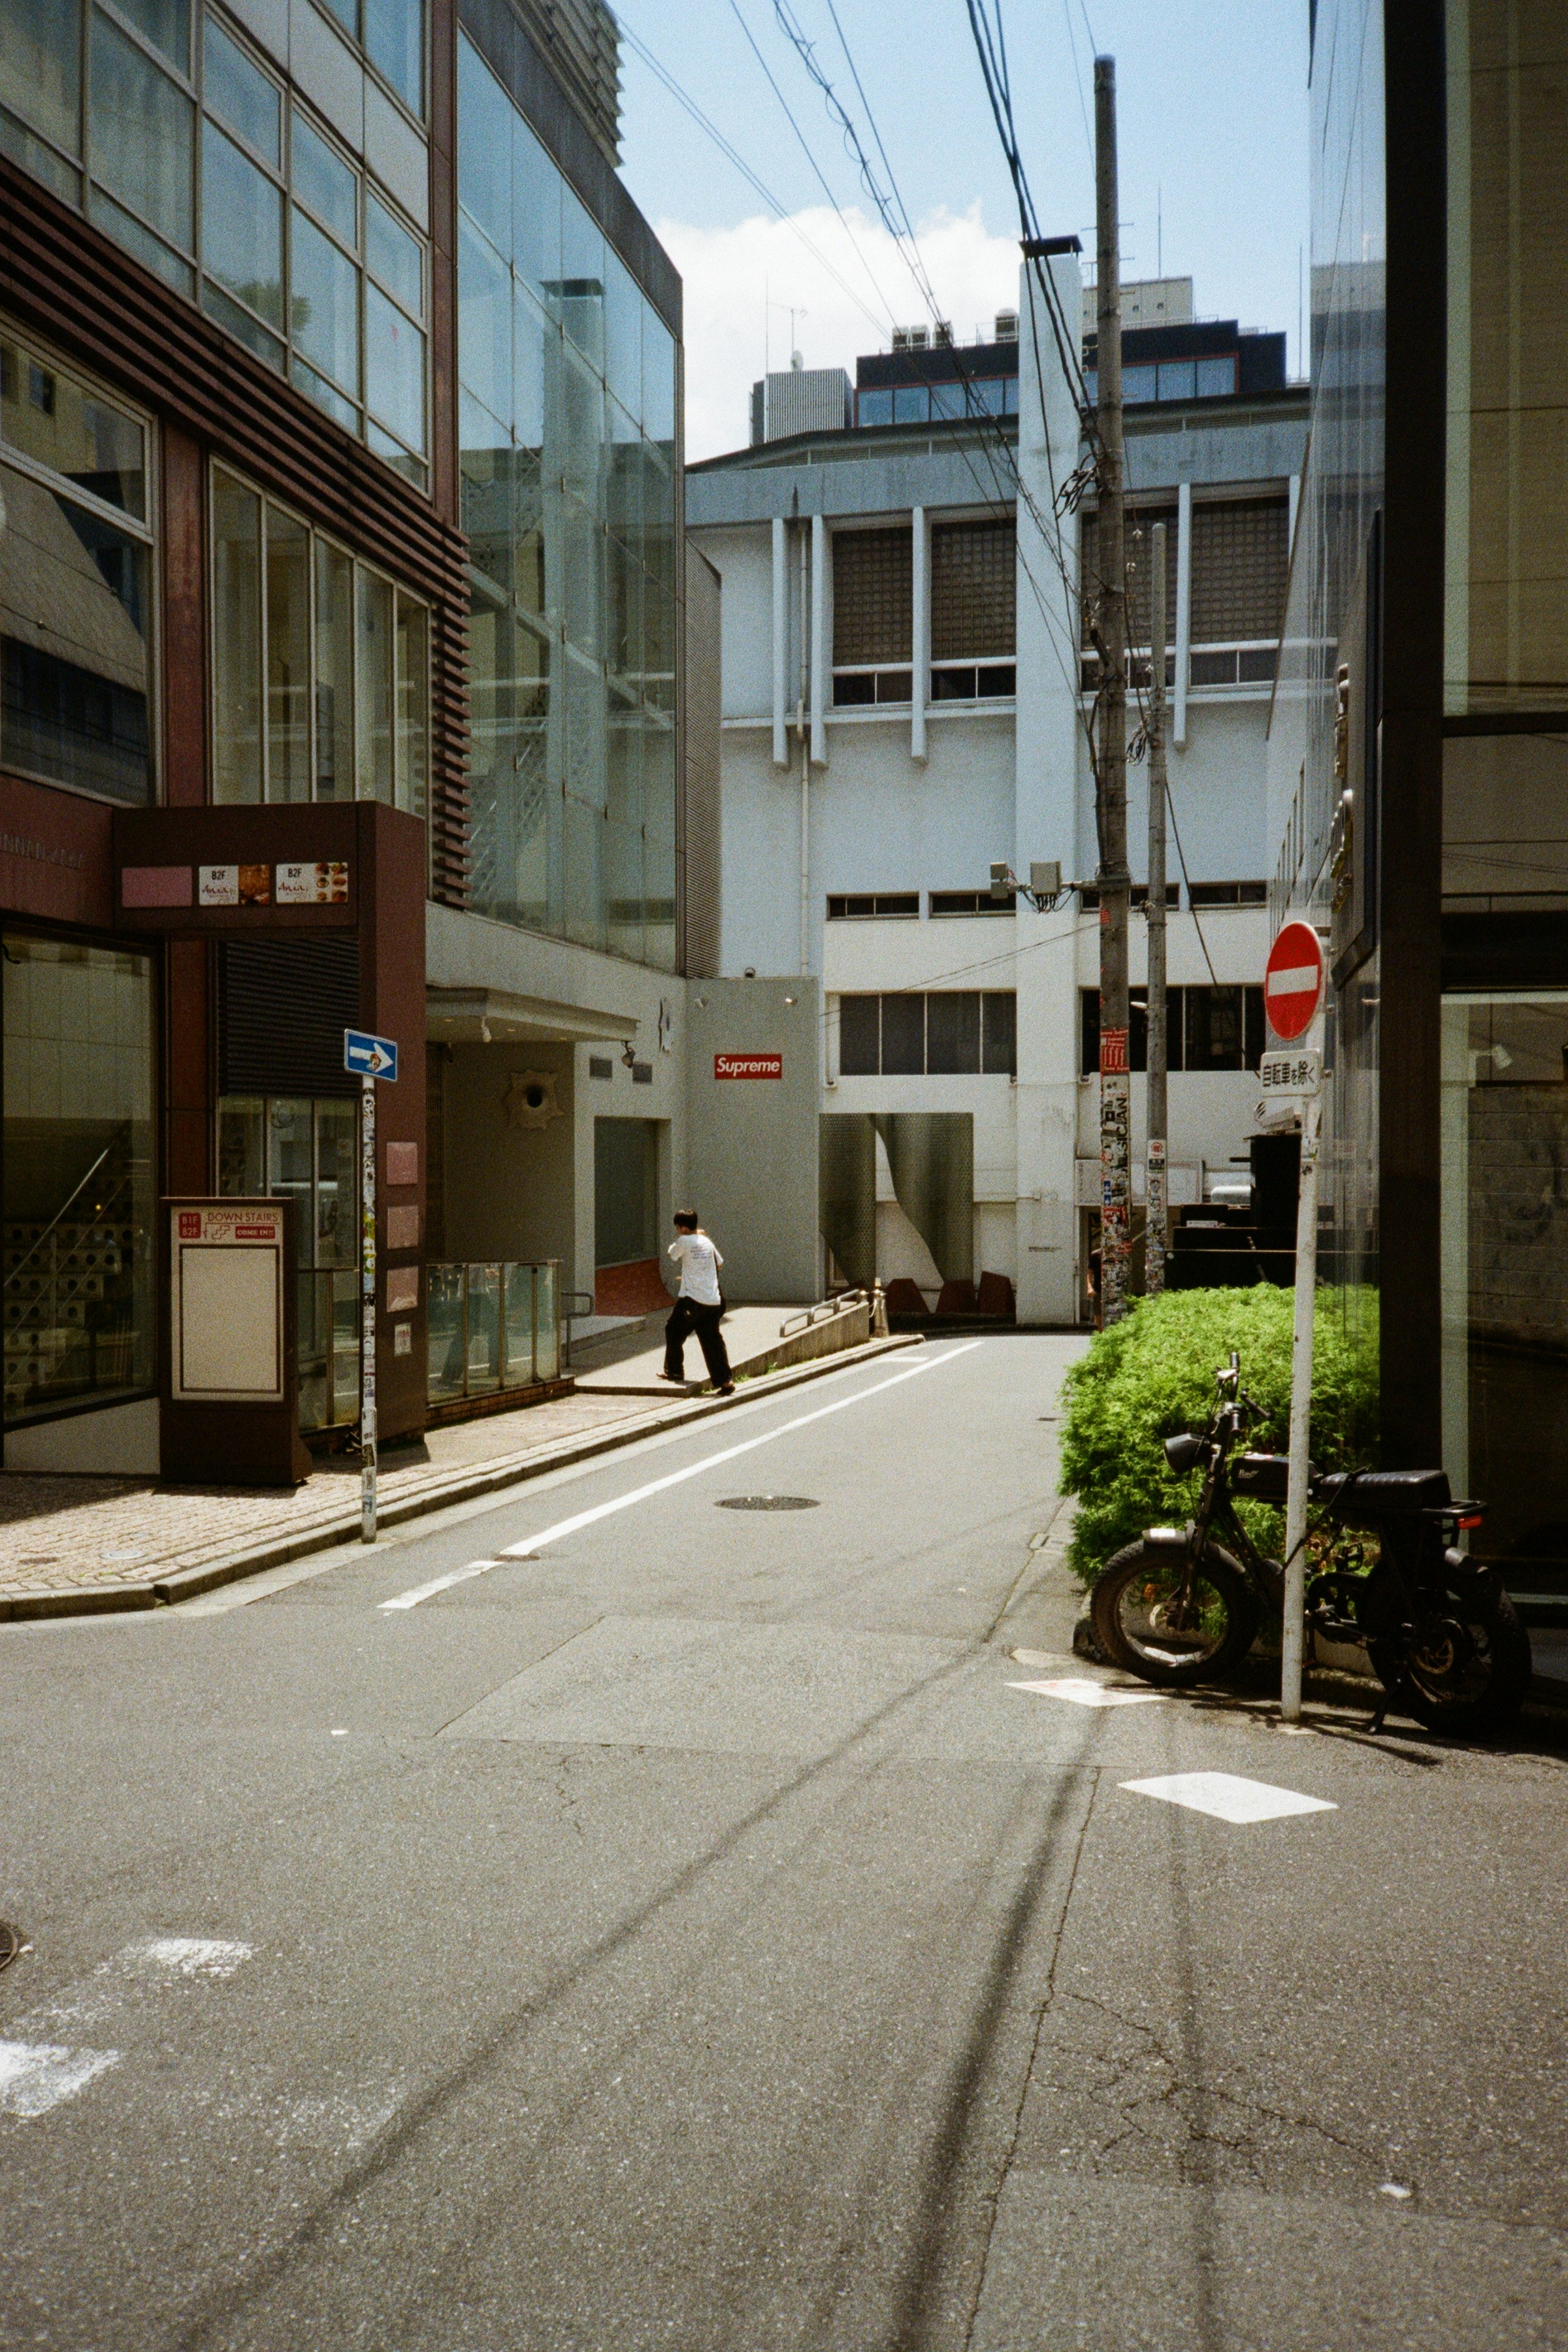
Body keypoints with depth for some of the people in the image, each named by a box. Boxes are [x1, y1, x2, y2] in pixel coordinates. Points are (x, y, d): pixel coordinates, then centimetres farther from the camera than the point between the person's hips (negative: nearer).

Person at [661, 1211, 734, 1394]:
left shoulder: (684, 1241, -8)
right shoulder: (707, 1242, 9)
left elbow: (672, 1253, 12)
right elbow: (719, 1264, 23)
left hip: (692, 1300, -5)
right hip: (713, 1301, 5)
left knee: (673, 1332, 16)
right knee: (712, 1340, 5)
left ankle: (674, 1371, 23)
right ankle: (724, 1380, -2)